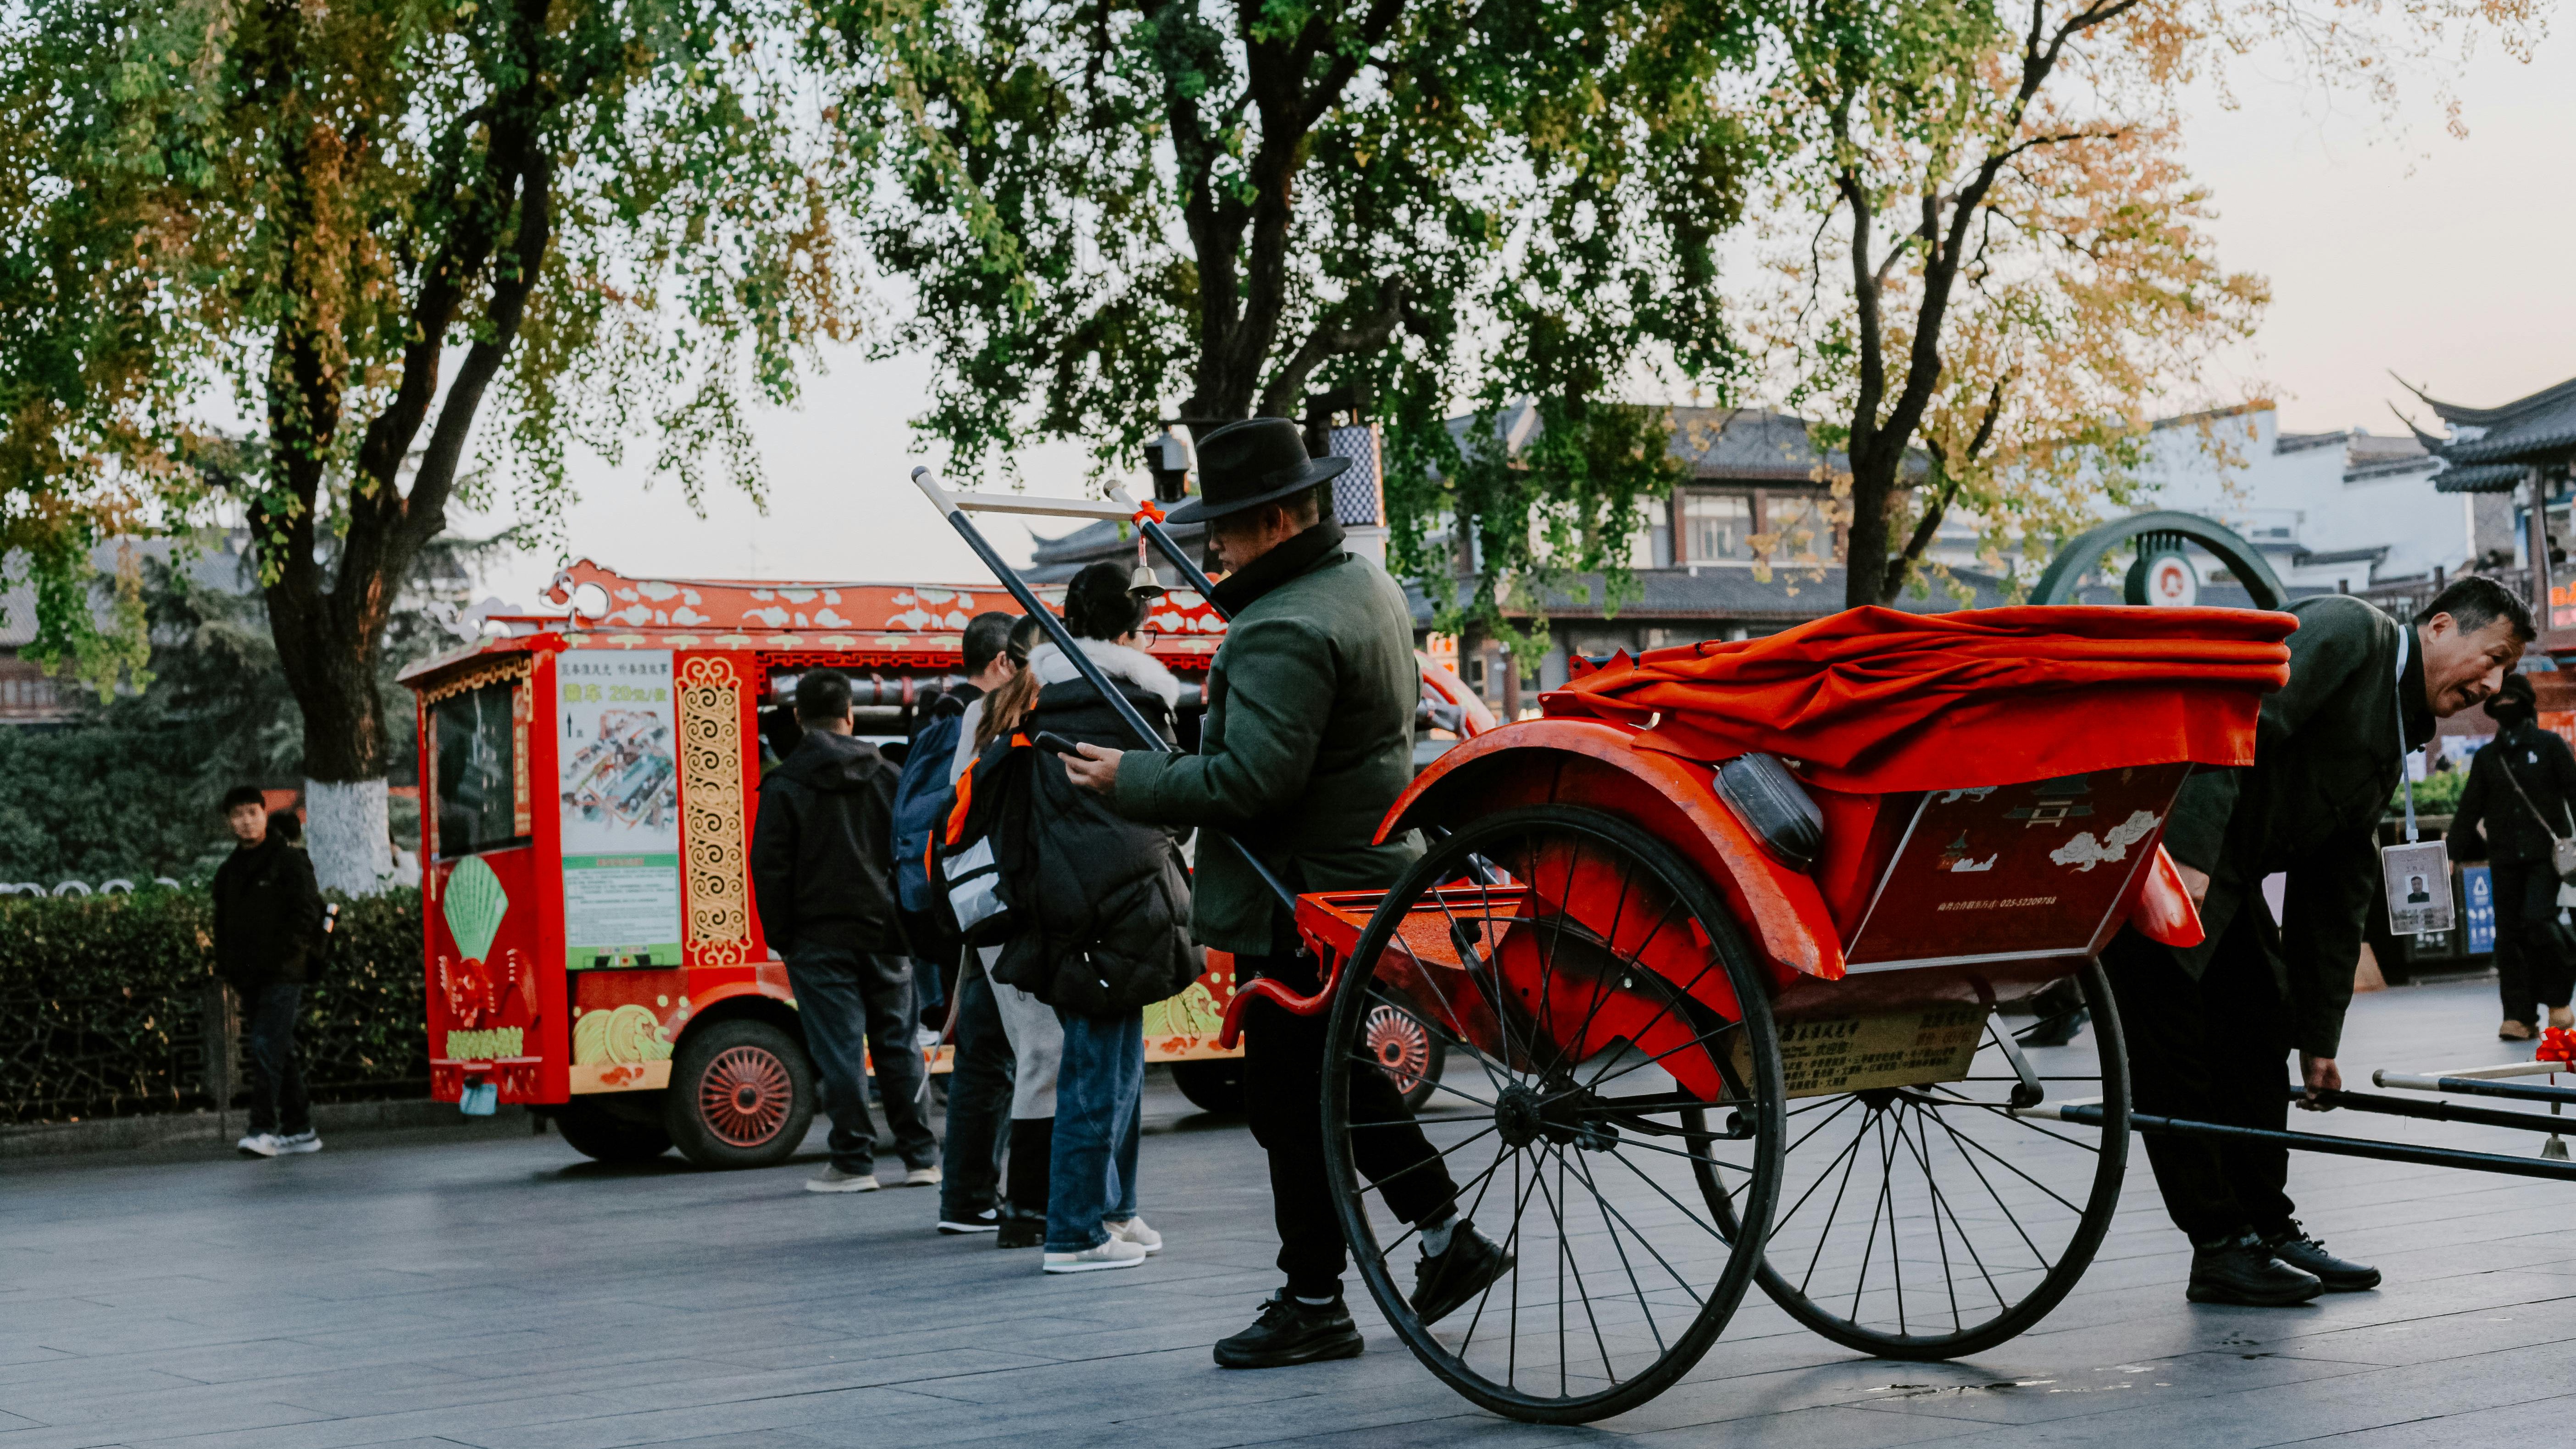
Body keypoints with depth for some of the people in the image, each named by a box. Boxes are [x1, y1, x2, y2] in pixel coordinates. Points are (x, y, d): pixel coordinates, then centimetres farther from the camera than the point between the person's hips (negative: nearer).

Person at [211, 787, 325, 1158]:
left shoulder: (290, 860, -2)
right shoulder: (228, 871, 17)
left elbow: (308, 912, -6)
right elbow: (223, 923, 23)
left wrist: (285, 952, -15)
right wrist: (225, 966, 11)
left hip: (283, 974, -7)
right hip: (248, 977, 7)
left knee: (267, 1047, -16)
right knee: (281, 1051, 9)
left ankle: (264, 1129, -20)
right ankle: (299, 1130, 14)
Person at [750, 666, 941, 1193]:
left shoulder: (784, 785, -4)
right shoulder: (888, 776, 6)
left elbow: (770, 868, -6)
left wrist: (781, 936, 3)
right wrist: (909, 923, 14)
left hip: (820, 938, -3)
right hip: (885, 933, 4)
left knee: (839, 1051, -1)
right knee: (898, 1045, 9)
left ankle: (854, 1163, 0)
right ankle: (921, 1159, 11)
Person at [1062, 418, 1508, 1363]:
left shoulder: (1285, 633, -22)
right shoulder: (1369, 585, 11)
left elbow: (1249, 781, -27)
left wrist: (1131, 780, -14)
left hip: (1307, 901, -11)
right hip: (1369, 866, 11)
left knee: (1288, 1096, -1)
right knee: (1339, 1072, 21)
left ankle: (1313, 1306, 8)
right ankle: (1448, 1237, 24)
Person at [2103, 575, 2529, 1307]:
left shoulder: (2391, 744, 17)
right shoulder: (2348, 632, -10)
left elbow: (2335, 899, 17)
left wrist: (2318, 1038, 15)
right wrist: (2188, 855, -32)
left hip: (2221, 868, 10)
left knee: (2258, 1034, 12)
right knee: (2174, 1054, -5)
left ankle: (2266, 1227, 21)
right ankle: (2220, 1249, 1)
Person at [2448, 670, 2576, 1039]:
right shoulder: (2486, 758, 16)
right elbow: (2469, 808, 14)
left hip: (2546, 855, -4)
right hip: (2504, 859, 4)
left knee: (2539, 921, -19)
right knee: (2509, 935, -2)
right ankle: (2520, 1016, -1)